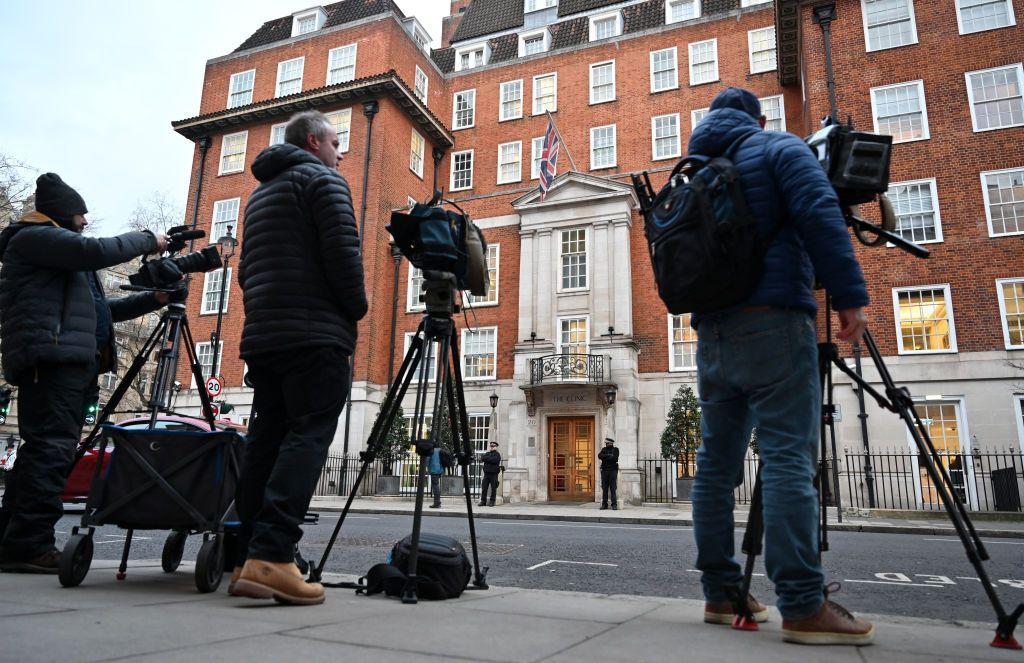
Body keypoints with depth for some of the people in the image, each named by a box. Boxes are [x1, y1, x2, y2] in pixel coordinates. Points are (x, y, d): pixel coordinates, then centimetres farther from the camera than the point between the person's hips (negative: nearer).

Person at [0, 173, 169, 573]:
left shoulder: (67, 259, 32)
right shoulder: (34, 237, 3)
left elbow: (101, 311, 30)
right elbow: (98, 251, -13)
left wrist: (154, 299, 19)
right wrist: (148, 240, 1)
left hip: (73, 362, 10)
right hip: (52, 359, -10)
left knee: (45, 450, 8)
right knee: (51, 449, -16)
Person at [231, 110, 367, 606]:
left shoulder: (260, 193, 28)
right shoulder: (321, 179, 1)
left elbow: (247, 268, 26)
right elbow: (343, 251, -12)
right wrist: (356, 307, 0)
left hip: (262, 335, 9)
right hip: (315, 334, -8)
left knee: (265, 440, 6)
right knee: (307, 437, -12)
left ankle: (248, 560, 6)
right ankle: (272, 557, -21)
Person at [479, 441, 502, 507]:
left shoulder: (497, 454, 2)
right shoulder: (487, 453, 18)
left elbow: (494, 460, -16)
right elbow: (482, 458, 2)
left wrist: (486, 458, -7)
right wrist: (490, 459, -12)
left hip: (493, 474, -4)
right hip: (486, 473, 5)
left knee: (493, 488, 0)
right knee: (484, 488, 1)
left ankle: (492, 501, 6)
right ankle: (483, 501, 7)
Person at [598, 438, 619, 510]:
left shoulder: (615, 450, 5)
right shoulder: (604, 449, 16)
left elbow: (615, 458, -11)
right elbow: (599, 456, -2)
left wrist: (605, 457, -5)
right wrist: (609, 456, -12)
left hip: (613, 470, -3)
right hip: (604, 471, 3)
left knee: (613, 488, -5)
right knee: (604, 488, 3)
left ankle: (614, 505, -2)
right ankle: (604, 504, 8)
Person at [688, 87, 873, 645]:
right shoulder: (778, 148, 5)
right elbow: (820, 212, -11)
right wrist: (849, 295, -12)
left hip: (711, 329, 6)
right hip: (772, 321, -6)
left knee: (716, 460, 5)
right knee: (789, 458, -9)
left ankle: (720, 593, 9)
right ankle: (802, 607, -11)